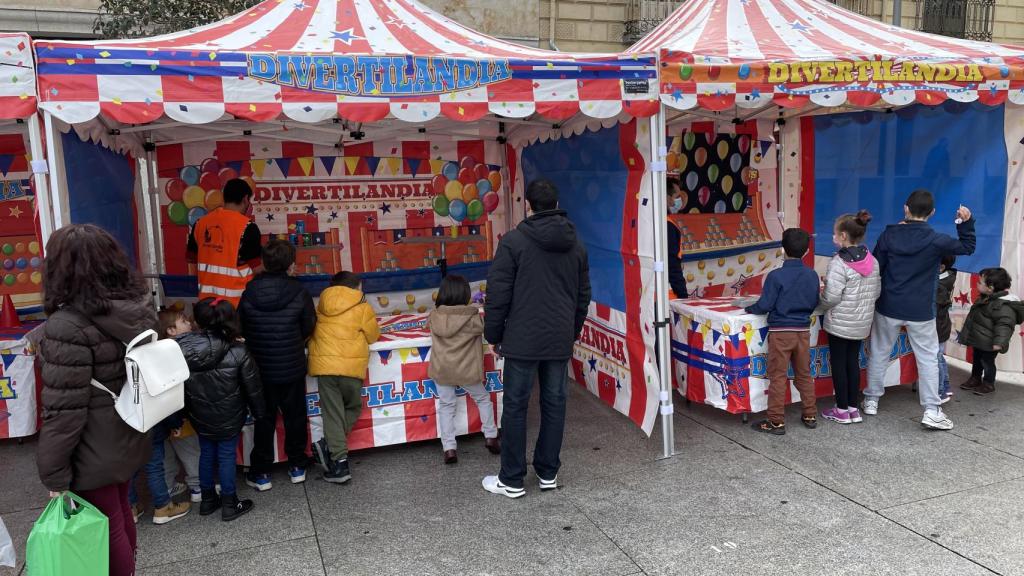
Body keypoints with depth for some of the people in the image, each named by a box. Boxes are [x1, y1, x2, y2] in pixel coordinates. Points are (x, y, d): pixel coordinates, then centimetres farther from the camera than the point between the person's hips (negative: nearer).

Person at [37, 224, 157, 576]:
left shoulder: (68, 326, -26)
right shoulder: (140, 310, -2)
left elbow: (64, 412, -25)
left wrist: (54, 476, -14)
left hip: (94, 453, -7)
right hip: (129, 439, 8)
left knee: (108, 527, 11)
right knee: (121, 512, 25)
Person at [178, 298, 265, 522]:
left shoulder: (182, 350, -15)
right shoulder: (238, 352, -22)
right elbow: (253, 387, -13)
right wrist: (259, 412, 4)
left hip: (200, 416, 3)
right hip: (229, 417, -3)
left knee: (206, 453, 20)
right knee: (227, 456, 10)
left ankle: (208, 499, 35)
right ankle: (229, 505, 21)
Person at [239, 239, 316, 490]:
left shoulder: (249, 293, -10)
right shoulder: (299, 293, -14)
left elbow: (241, 328, -1)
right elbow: (308, 328, -5)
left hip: (261, 368, 1)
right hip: (292, 367, -1)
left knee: (264, 420, 14)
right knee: (295, 416, 16)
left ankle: (261, 473, 21)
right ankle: (297, 466, 28)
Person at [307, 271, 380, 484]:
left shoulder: (321, 307, 11)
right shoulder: (362, 309, 2)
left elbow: (312, 333, 21)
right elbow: (373, 337, 9)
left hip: (324, 366, 2)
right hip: (351, 368, -2)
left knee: (332, 414, 5)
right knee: (353, 409, 19)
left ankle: (339, 461, 0)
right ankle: (328, 445, 3)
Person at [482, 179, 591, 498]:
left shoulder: (514, 241, -9)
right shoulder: (576, 244, 7)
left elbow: (498, 294, -8)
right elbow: (583, 294, 14)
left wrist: (494, 335, 2)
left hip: (522, 340, -5)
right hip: (561, 340, 5)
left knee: (515, 407, 4)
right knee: (554, 404, 11)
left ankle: (512, 480, 11)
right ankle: (548, 474, 21)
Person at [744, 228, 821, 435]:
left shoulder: (776, 276, -15)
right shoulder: (812, 275, 0)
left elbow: (764, 305, -14)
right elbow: (814, 303, 10)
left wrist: (749, 308, 4)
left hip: (780, 331, -5)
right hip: (803, 331, 5)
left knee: (778, 377, 1)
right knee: (804, 375, 17)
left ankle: (776, 421, 5)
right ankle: (810, 415, 27)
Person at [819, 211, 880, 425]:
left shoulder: (839, 263, -21)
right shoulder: (872, 261, 1)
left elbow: (831, 298, -22)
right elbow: (876, 292, 7)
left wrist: (820, 299, -2)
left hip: (839, 323, -6)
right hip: (862, 323, 6)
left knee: (839, 363, 6)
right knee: (853, 362, 15)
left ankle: (842, 410, 14)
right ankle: (854, 408, 23)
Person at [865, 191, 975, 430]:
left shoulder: (889, 234, -6)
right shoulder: (935, 240, -10)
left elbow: (875, 268, 0)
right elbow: (967, 247, 5)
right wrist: (966, 222, 5)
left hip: (888, 307, 2)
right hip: (921, 311, -1)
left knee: (879, 354, 14)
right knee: (928, 358, 8)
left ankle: (871, 401, 22)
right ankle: (932, 411, 6)